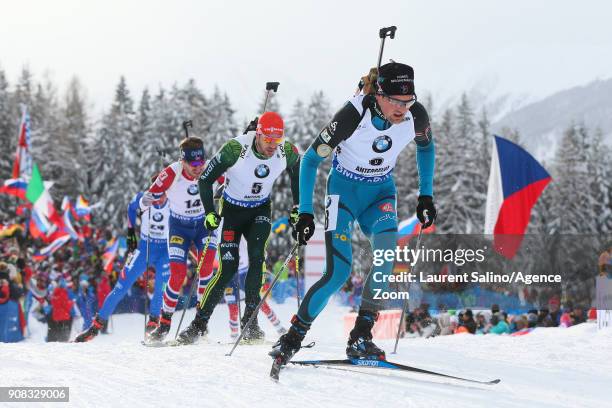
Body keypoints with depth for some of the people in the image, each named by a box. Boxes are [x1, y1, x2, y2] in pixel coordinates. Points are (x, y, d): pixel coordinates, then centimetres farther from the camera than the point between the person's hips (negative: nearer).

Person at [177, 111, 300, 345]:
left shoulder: (287, 152, -19)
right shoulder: (236, 149, -28)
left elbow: (297, 174, 4)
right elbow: (205, 179, -17)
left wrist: (297, 208, -2)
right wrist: (210, 213, -22)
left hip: (260, 211, 2)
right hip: (232, 209, -2)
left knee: (256, 257, -21)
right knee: (228, 267, -11)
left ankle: (250, 321, -15)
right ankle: (199, 323, 1)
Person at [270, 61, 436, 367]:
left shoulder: (416, 116, -17)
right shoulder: (353, 115, -28)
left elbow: (425, 146, 9)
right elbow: (311, 159, -17)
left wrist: (426, 195, 8)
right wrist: (305, 212, -19)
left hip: (381, 190, 3)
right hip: (345, 188, -3)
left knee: (387, 250, -27)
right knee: (339, 272, -18)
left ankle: (361, 337, -20)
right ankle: (293, 337, 1)